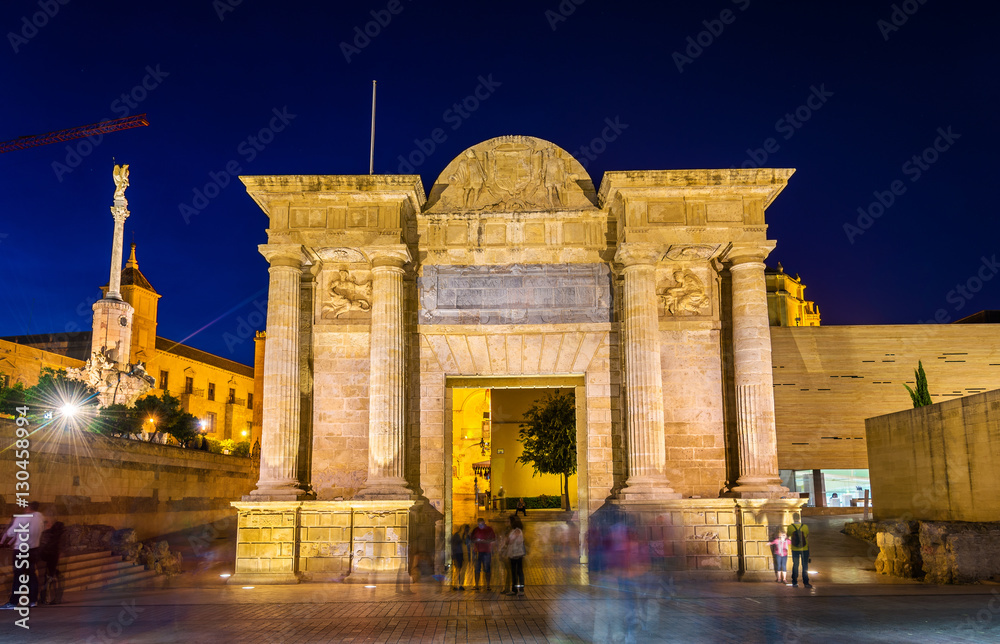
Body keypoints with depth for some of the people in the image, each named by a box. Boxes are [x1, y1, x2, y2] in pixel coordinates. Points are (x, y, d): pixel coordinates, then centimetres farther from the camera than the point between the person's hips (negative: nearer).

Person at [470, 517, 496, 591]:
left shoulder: (489, 529, 3)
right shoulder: (475, 530, 8)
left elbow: (493, 539, 2)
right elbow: (472, 540, 13)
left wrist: (485, 541, -13)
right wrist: (476, 541, -10)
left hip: (487, 552, -1)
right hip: (478, 552, 1)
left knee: (487, 569, -4)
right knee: (477, 569, -2)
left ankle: (488, 586, 0)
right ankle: (476, 585, 3)